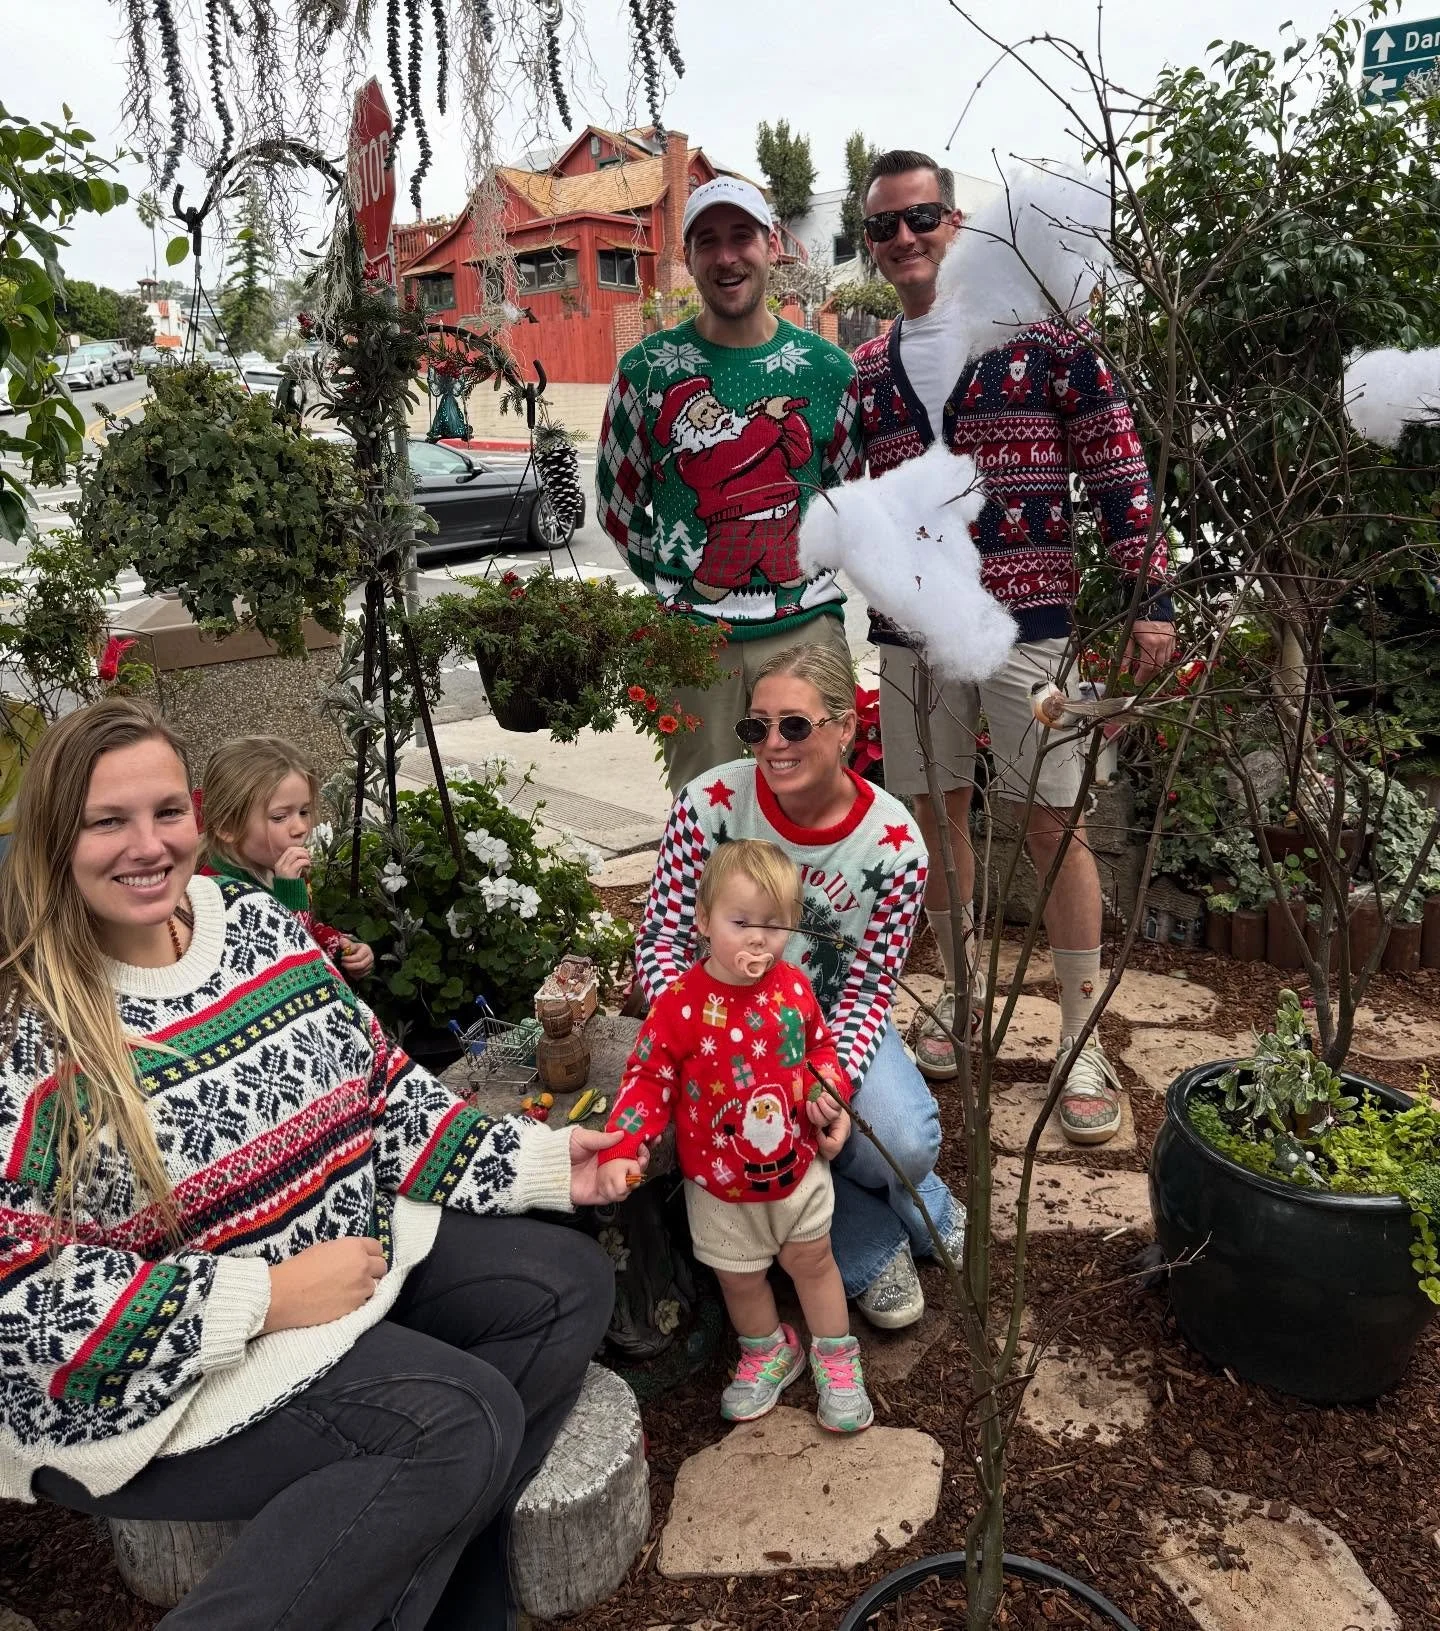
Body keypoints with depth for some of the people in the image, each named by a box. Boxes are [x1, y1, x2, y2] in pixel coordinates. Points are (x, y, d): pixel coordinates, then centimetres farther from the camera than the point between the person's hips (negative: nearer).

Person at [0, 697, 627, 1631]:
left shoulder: (253, 919, 0)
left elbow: (381, 1085, 7)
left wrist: (540, 1159, 0)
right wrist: (266, 1297, -24)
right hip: (160, 1362, -7)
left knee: (571, 1286, -2)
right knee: (461, 1421, -23)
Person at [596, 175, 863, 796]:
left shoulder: (828, 368, 6)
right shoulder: (648, 368, 3)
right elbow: (616, 501, 11)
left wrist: (814, 585, 7)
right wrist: (673, 581, 6)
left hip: (807, 628, 1)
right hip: (691, 637, -1)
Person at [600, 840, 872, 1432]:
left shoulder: (793, 987, -10)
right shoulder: (680, 1003, -22)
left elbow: (819, 1049, 6)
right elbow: (648, 1079, -16)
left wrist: (831, 1099, -11)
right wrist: (619, 1150, -27)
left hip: (798, 1164, 2)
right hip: (721, 1182, -2)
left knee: (813, 1259, 18)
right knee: (740, 1276, 17)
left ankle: (835, 1359, 41)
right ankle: (767, 1353, 45)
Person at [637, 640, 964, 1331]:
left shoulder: (895, 843, -17)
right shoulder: (711, 802, -19)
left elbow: (868, 990, -12)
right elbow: (661, 939, -14)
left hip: (831, 1018, 1)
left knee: (906, 1142, -23)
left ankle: (914, 1211, 19)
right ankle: (874, 1248, 6)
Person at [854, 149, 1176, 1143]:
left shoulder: (1044, 335, 0)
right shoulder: (863, 371, 12)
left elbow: (1118, 466, -1)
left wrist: (1152, 598, -7)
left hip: (1030, 619, -4)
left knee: (1054, 822, -1)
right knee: (936, 811, 10)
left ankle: (1082, 1039, 12)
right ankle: (962, 993, 30)